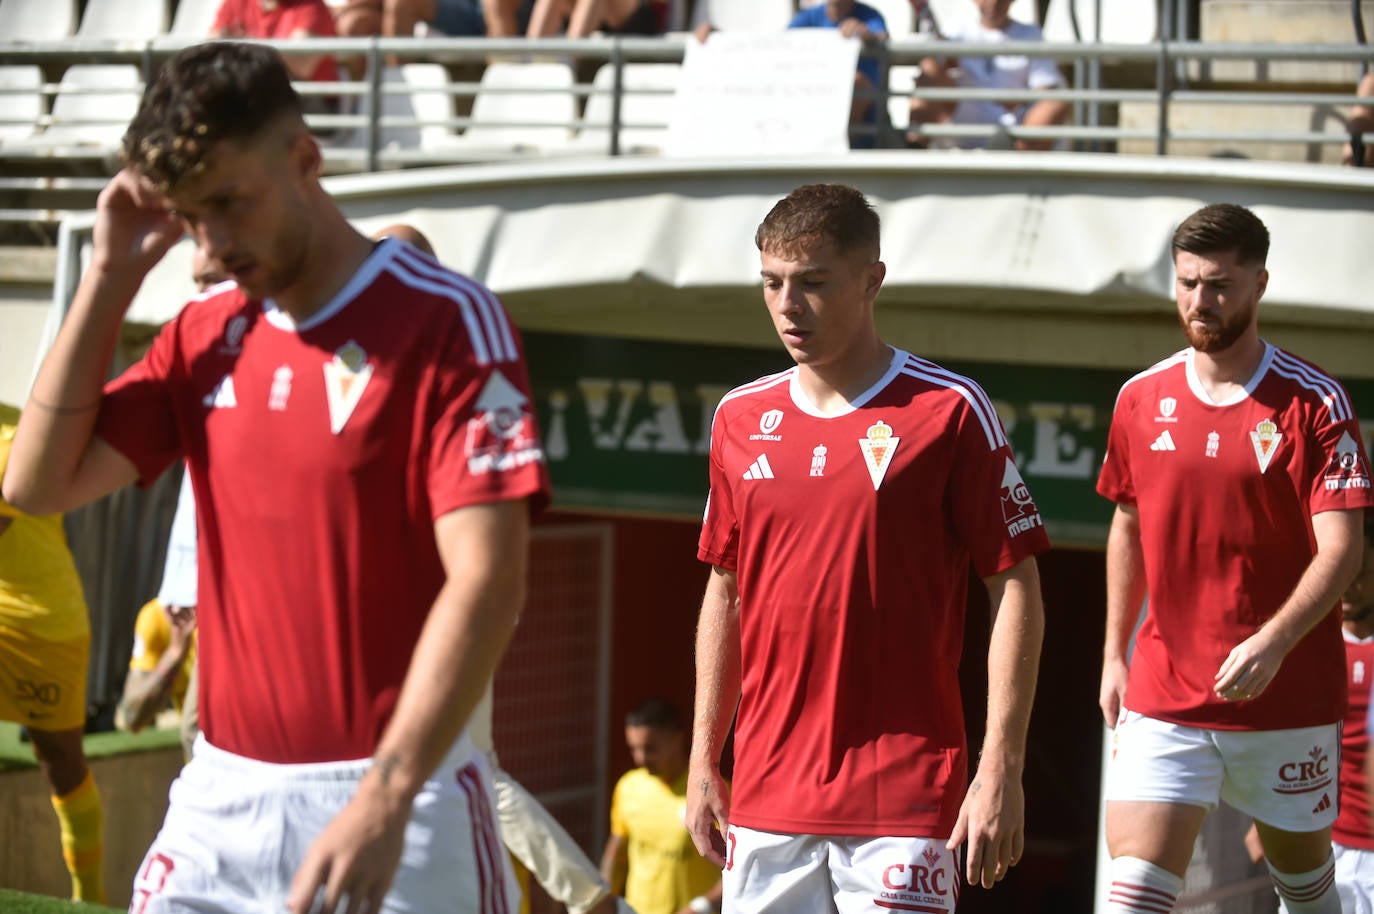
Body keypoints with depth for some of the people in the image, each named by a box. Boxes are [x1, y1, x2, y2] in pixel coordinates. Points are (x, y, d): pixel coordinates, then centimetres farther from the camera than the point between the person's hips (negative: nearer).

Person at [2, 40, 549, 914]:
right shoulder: (206, 333, 10)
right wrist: (111, 274, 1)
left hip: (391, 797, -5)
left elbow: (486, 585, -17)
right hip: (218, 796, 5)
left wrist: (382, 801, -25)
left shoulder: (445, 321, -9)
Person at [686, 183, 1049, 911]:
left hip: (903, 794, -5)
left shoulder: (949, 410, -5)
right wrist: (703, 758, 14)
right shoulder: (740, 417, 10)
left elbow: (1016, 590, -5)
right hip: (766, 797, 5)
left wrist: (1002, 768, -11)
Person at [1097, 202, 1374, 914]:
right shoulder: (1141, 399, 5)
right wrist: (1115, 654, 14)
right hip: (1163, 695, 2)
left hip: (1287, 696, -2)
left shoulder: (1313, 402, -7)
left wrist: (1272, 643, -28)